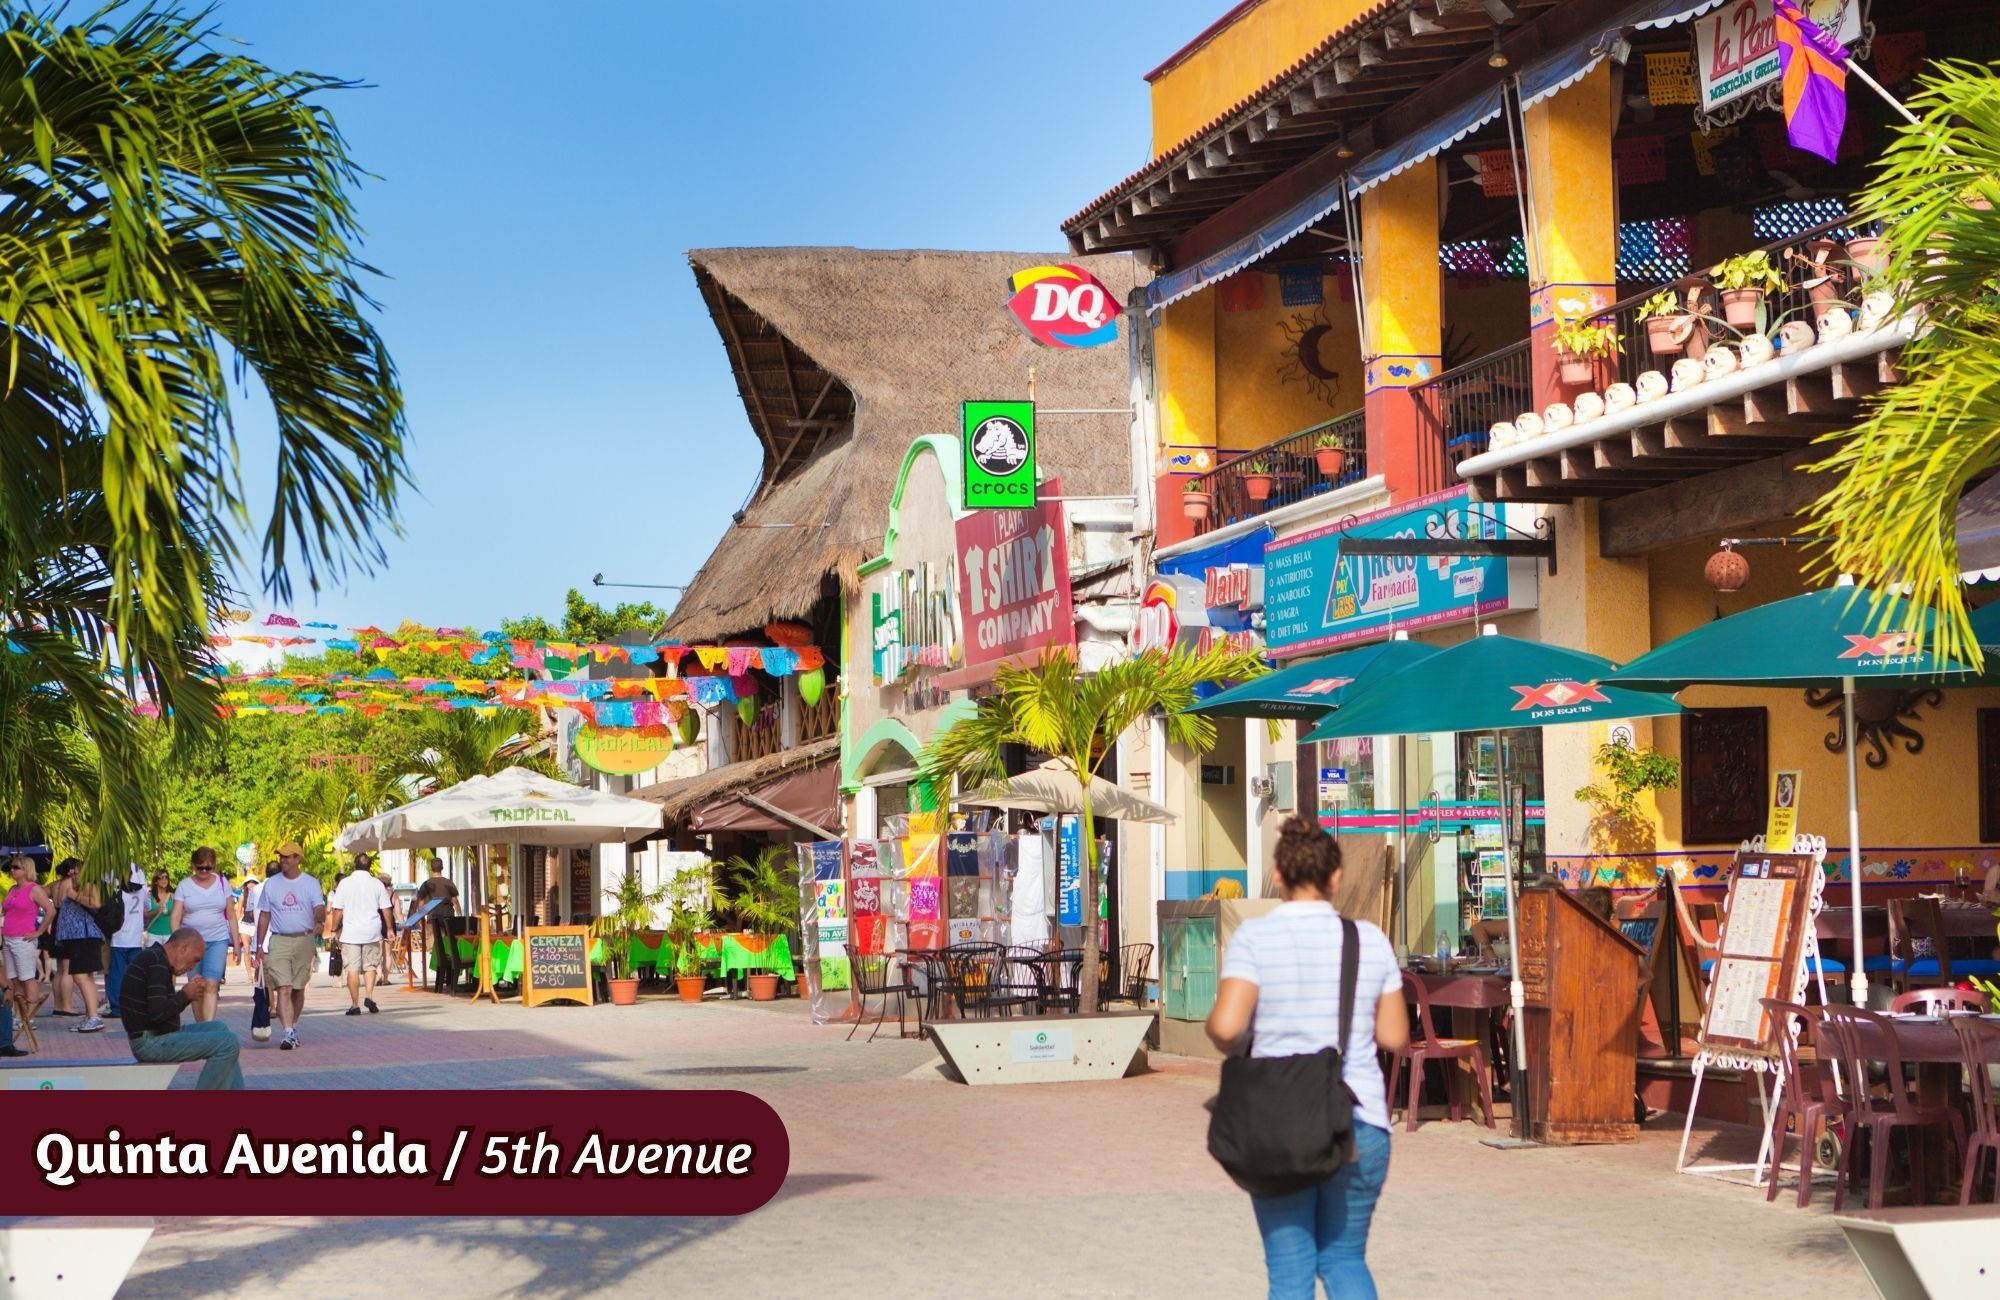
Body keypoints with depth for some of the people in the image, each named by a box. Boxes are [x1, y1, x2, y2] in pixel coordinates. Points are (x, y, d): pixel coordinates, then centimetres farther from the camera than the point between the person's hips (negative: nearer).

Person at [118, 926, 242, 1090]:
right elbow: (158, 1014, -25)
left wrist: (188, 994, 5)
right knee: (228, 1042, -16)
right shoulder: (157, 961, -16)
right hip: (151, 1042, -11)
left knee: (219, 1028, 21)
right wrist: (186, 995, -9)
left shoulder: (152, 957, 17)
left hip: (154, 1037, 11)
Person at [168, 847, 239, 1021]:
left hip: (218, 941, -1)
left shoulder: (222, 883, 8)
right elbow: (176, 918, 1)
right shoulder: (184, 886, 4)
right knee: (197, 990, 4)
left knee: (211, 985, -16)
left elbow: (231, 915, 12)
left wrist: (236, 943, 8)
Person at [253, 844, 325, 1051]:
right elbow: (264, 916, 10)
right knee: (283, 989, -13)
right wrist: (260, 945, 6)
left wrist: (319, 921, -32)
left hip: (304, 939, 0)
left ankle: (293, 1027, 26)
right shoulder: (271, 884, 7)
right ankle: (288, 1034, -19)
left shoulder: (310, 884, 4)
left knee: (298, 988, 10)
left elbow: (320, 908, -8)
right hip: (279, 940, 0)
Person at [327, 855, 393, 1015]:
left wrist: (334, 928, 8)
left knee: (352, 969, 1)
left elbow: (338, 910, -1)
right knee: (370, 965, 13)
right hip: (372, 932, 2)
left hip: (350, 933, -2)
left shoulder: (344, 883, -2)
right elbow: (385, 909, 5)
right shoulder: (377, 884, 3)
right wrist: (389, 928, 15)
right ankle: (369, 996, -5)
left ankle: (355, 1005, 0)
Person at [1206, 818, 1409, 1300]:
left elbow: (1226, 1026, -17)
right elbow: (1395, 1036, 5)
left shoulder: (1255, 936, -7)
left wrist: (1229, 1043, 5)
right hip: (1359, 1121, 2)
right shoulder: (1370, 940, 1)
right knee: (1344, 1259, 17)